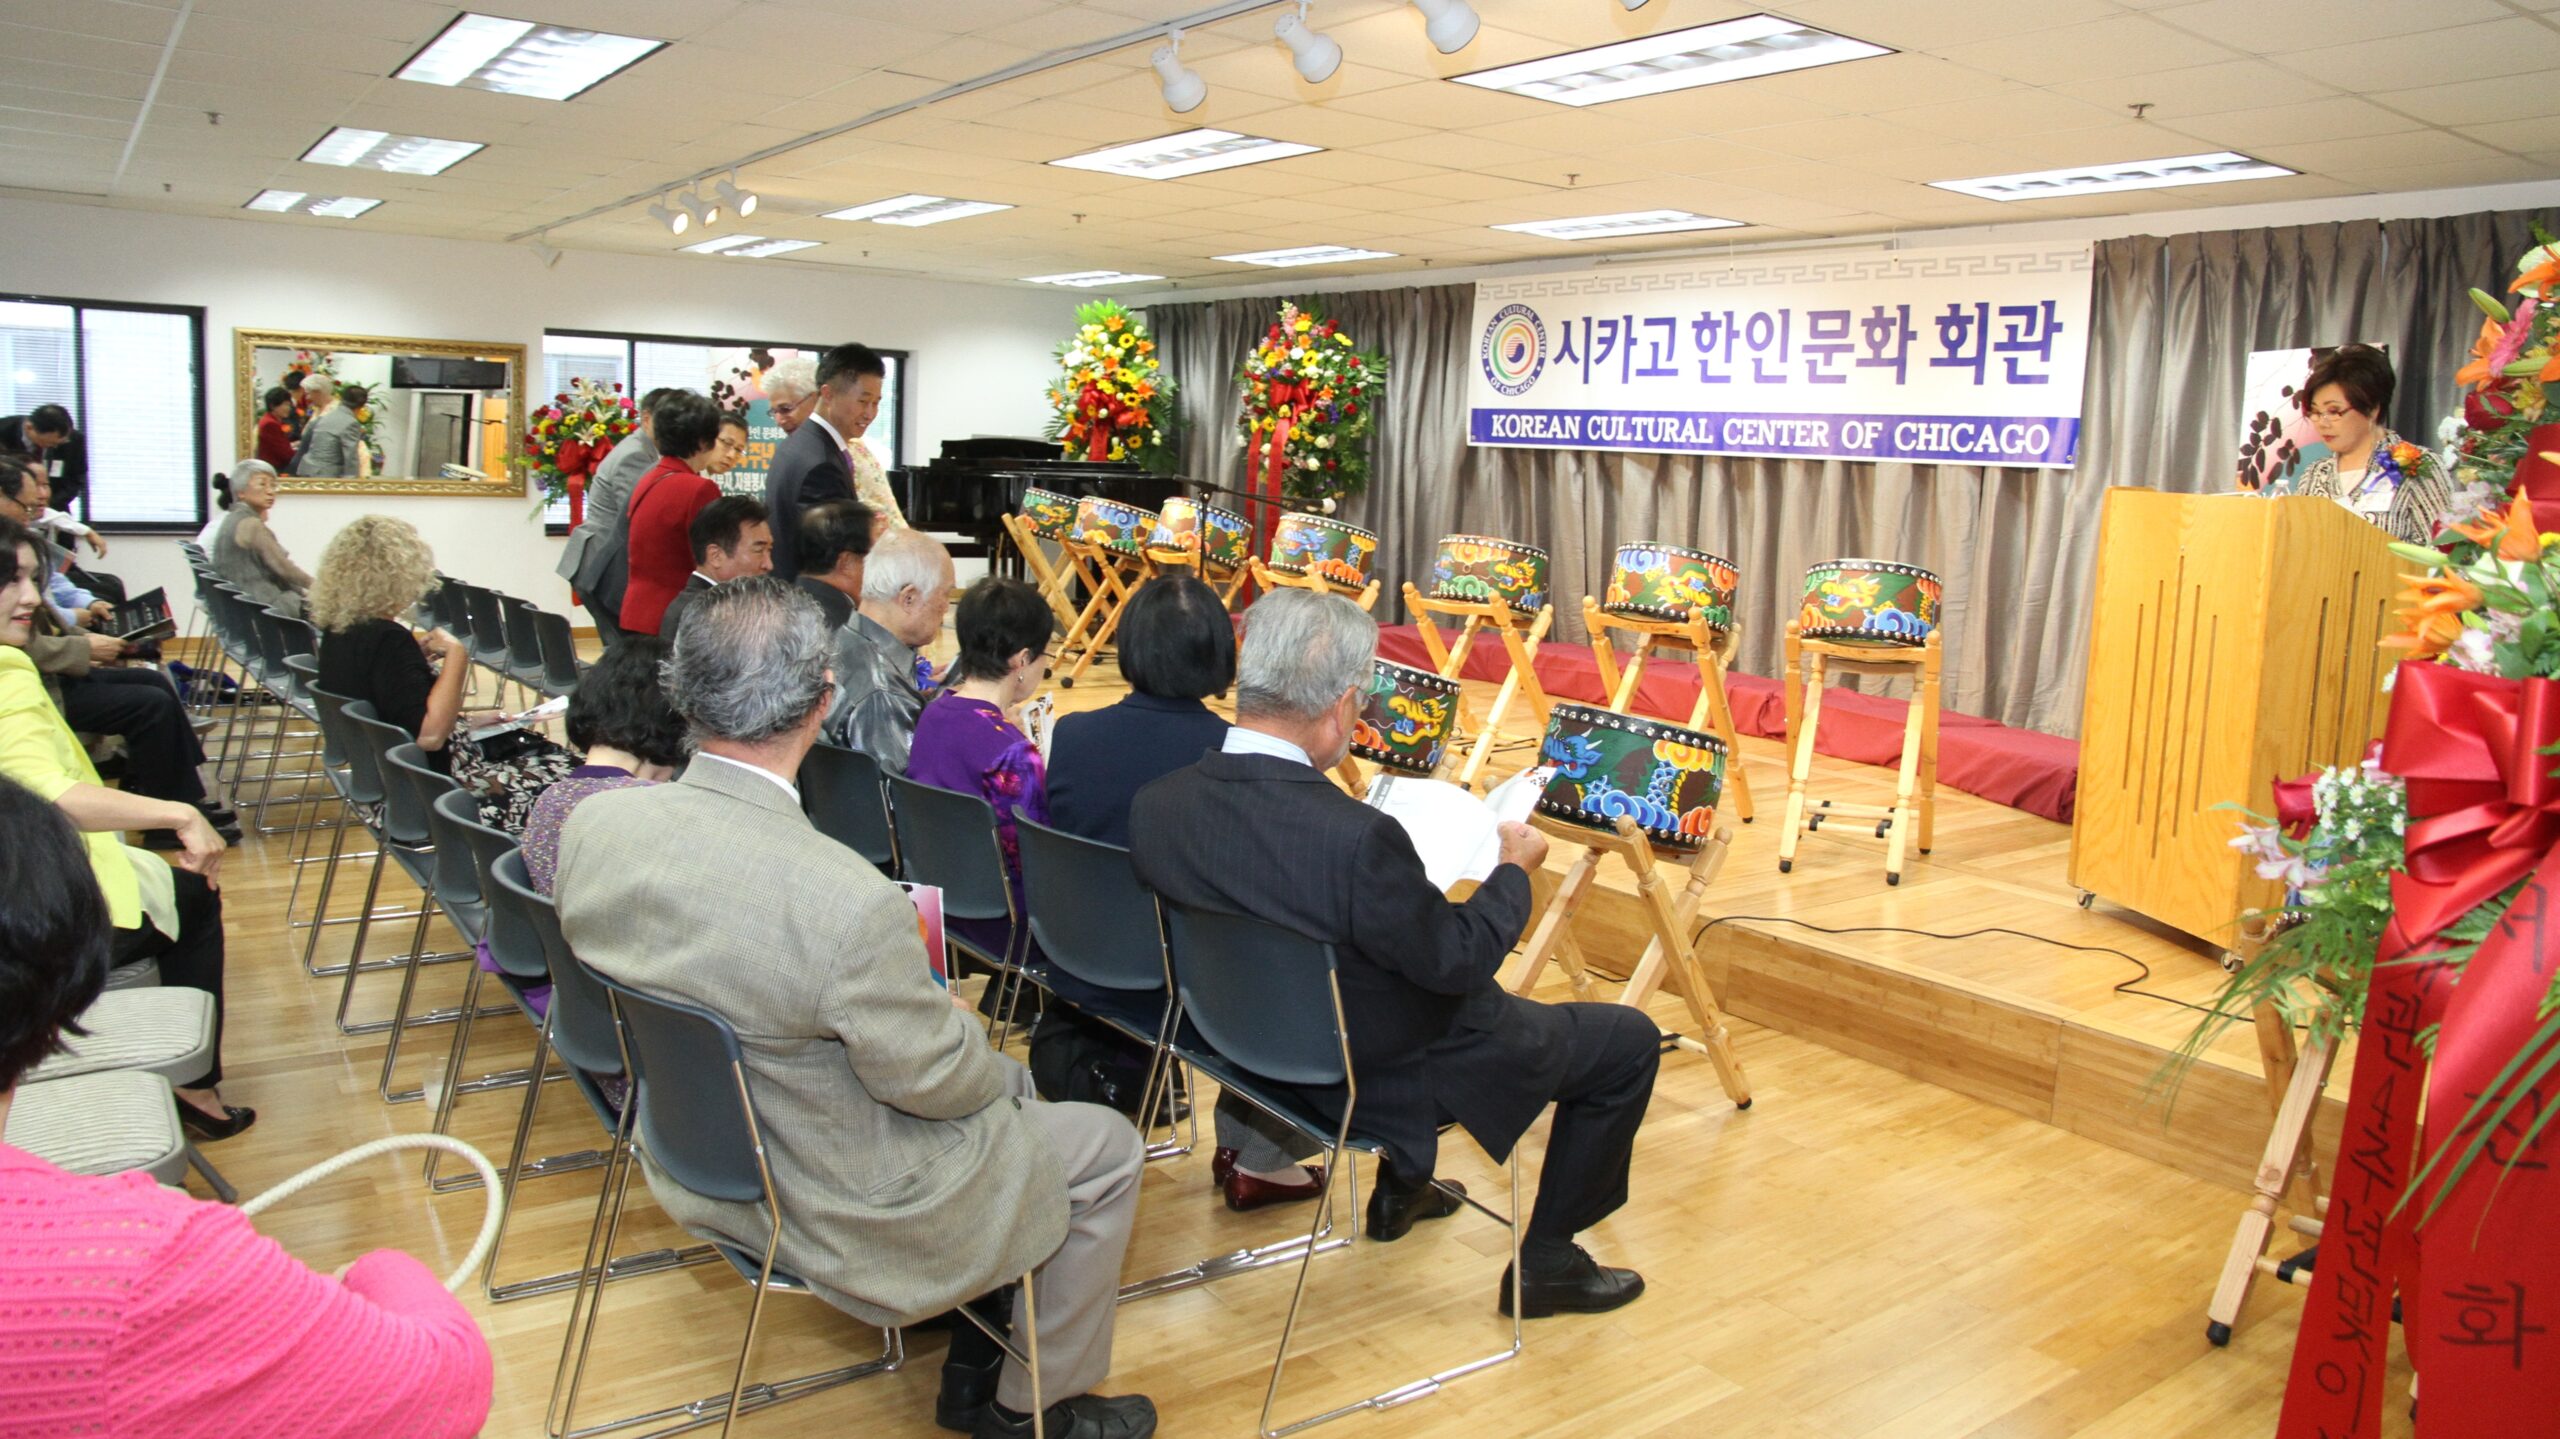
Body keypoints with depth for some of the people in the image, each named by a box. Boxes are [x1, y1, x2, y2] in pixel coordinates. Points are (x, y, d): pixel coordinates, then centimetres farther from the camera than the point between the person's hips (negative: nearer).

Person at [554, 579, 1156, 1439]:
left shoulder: (592, 826, -15)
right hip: (837, 1214, -7)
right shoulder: (851, 903, -37)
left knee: (993, 1085, 26)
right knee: (1107, 1150, 12)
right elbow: (930, 1078, -21)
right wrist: (1003, 1075, 2)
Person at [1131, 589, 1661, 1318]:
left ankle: (1401, 1185, 42)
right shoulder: (1356, 837, -36)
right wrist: (1514, 868, -4)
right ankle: (1546, 1260, 22)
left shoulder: (1155, 804, -15)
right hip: (1390, 1081, -7)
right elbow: (1459, 959, -21)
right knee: (1629, 1040, 11)